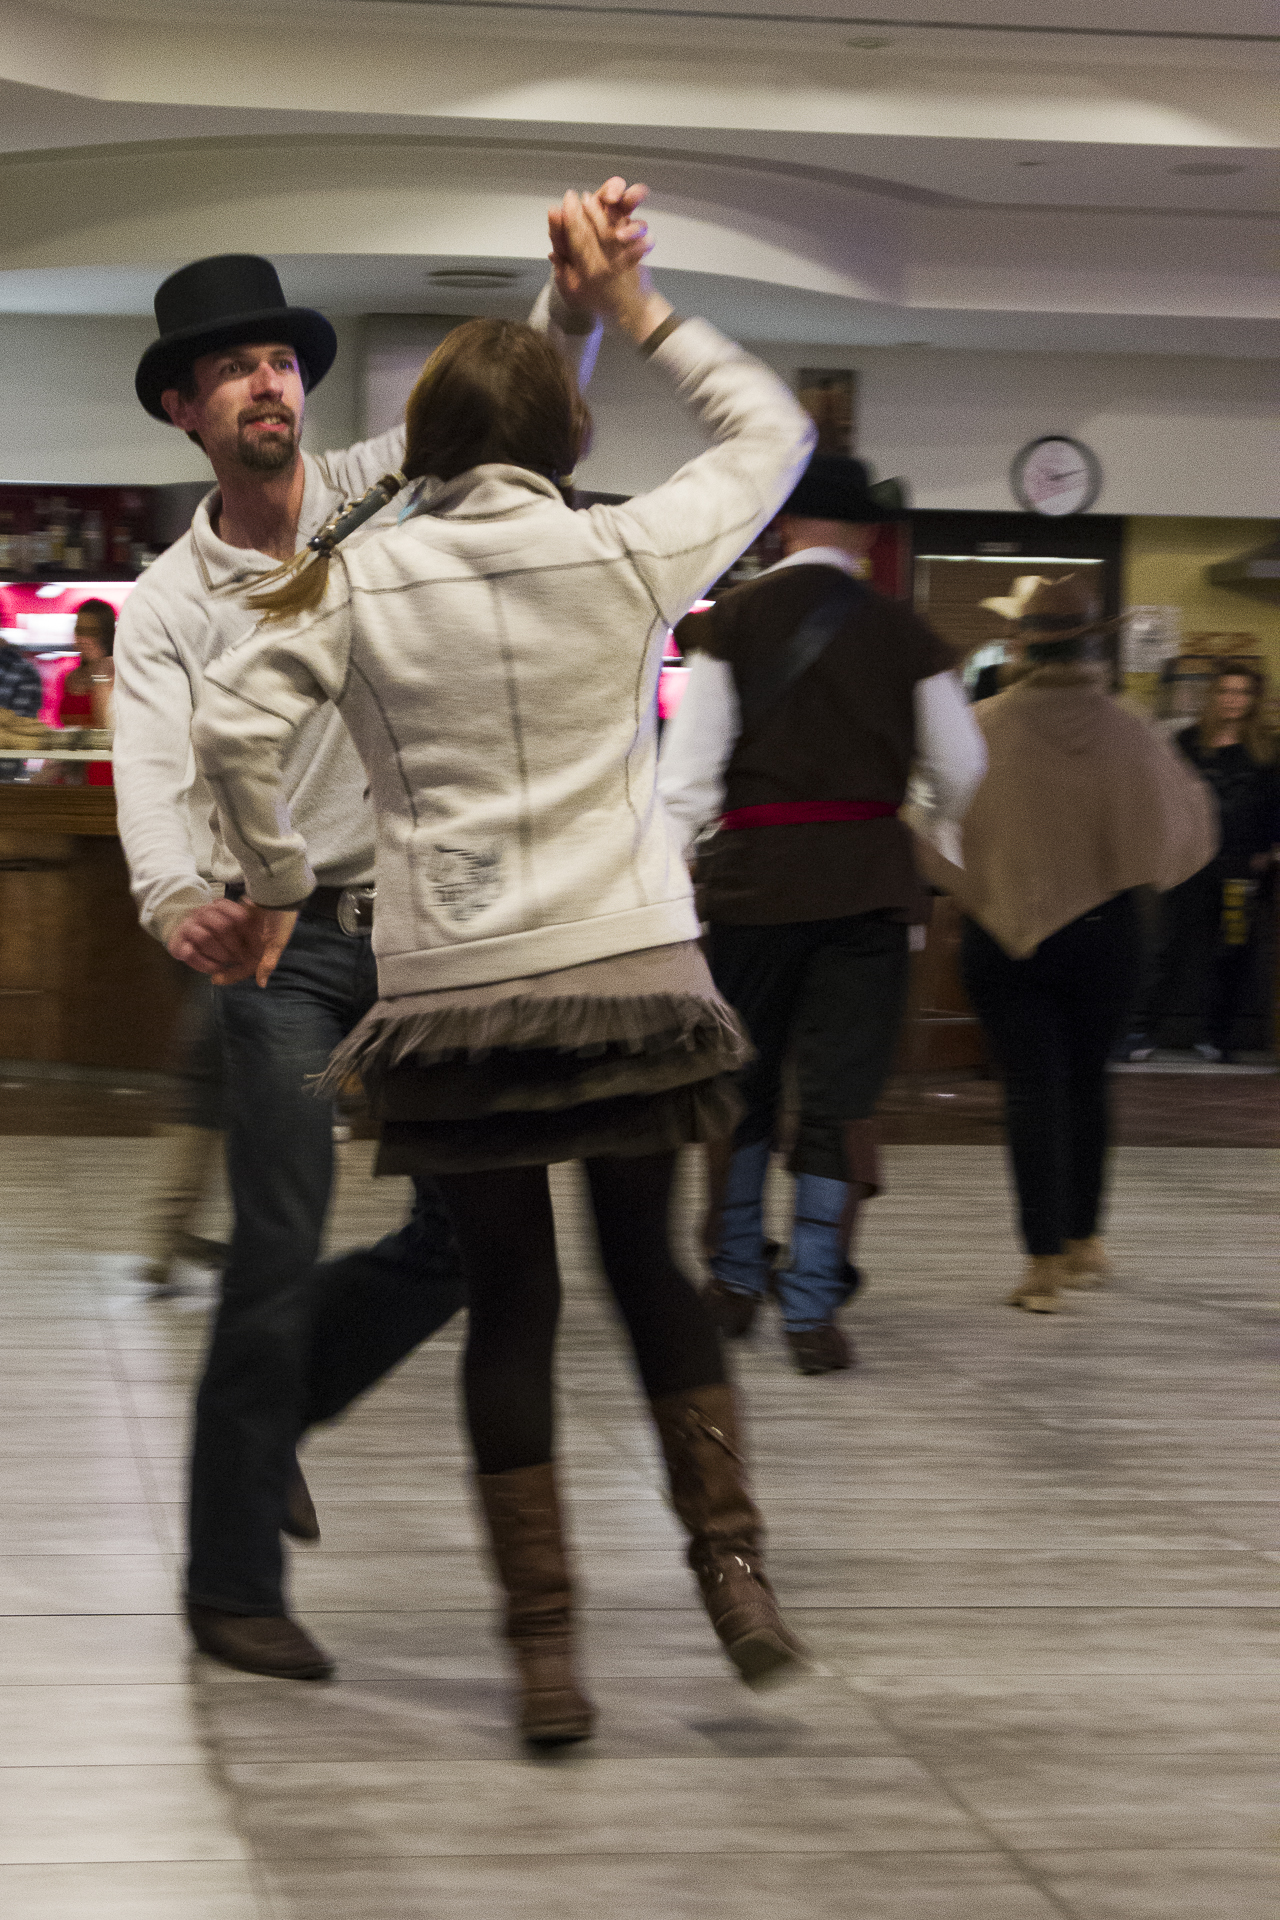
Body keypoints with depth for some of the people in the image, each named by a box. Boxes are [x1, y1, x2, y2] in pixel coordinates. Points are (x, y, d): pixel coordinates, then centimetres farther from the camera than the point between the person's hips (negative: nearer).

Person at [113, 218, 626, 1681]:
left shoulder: (388, 493, 4)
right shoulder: (167, 603, 0)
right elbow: (152, 774, -15)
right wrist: (175, 899, -36)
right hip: (281, 939, -3)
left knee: (464, 1235, 4)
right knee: (280, 1253, -9)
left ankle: (270, 1408, 30)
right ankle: (231, 1585, 1)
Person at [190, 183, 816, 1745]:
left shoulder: (362, 581, 0)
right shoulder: (625, 556, 0)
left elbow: (231, 724, -4)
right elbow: (770, 433, 14)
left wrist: (274, 881, 9)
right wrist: (637, 311, 18)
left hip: (449, 990, 0)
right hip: (630, 967, 0)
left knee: (509, 1301, 6)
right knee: (647, 1266, 17)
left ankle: (543, 1646, 7)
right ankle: (729, 1556, 4)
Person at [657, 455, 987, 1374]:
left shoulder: (732, 620, -2)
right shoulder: (906, 634, 3)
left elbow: (689, 770, -5)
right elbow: (964, 774, 8)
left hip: (755, 868, 0)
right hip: (870, 875, 0)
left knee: (742, 1080, 15)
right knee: (843, 1091, 3)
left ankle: (737, 1281, 25)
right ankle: (812, 1309, 1)